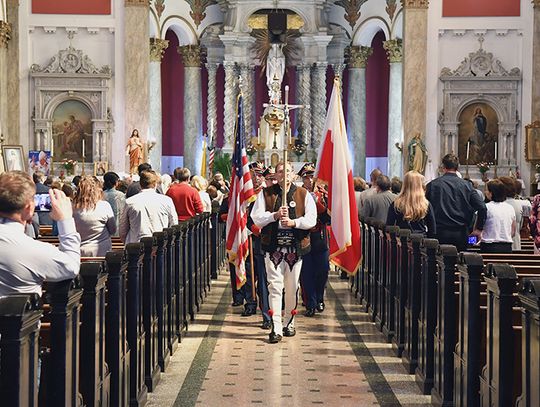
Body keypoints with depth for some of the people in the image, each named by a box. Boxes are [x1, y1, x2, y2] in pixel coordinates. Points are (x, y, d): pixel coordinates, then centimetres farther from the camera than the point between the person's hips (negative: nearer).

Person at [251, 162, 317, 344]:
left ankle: (289, 323, 26)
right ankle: (276, 329, -6)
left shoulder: (303, 194, 7)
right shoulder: (265, 194, 6)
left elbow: (311, 219, -1)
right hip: (273, 247, -1)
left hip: (296, 247, 1)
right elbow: (256, 218, -1)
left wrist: (294, 222, -16)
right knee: (275, 286, -7)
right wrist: (275, 215, -16)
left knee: (292, 287, 10)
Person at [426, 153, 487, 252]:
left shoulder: (433, 185, -1)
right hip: (461, 234, 1)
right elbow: (482, 207, -5)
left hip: (440, 233, -1)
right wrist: (478, 228, 4)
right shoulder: (466, 185, 2)